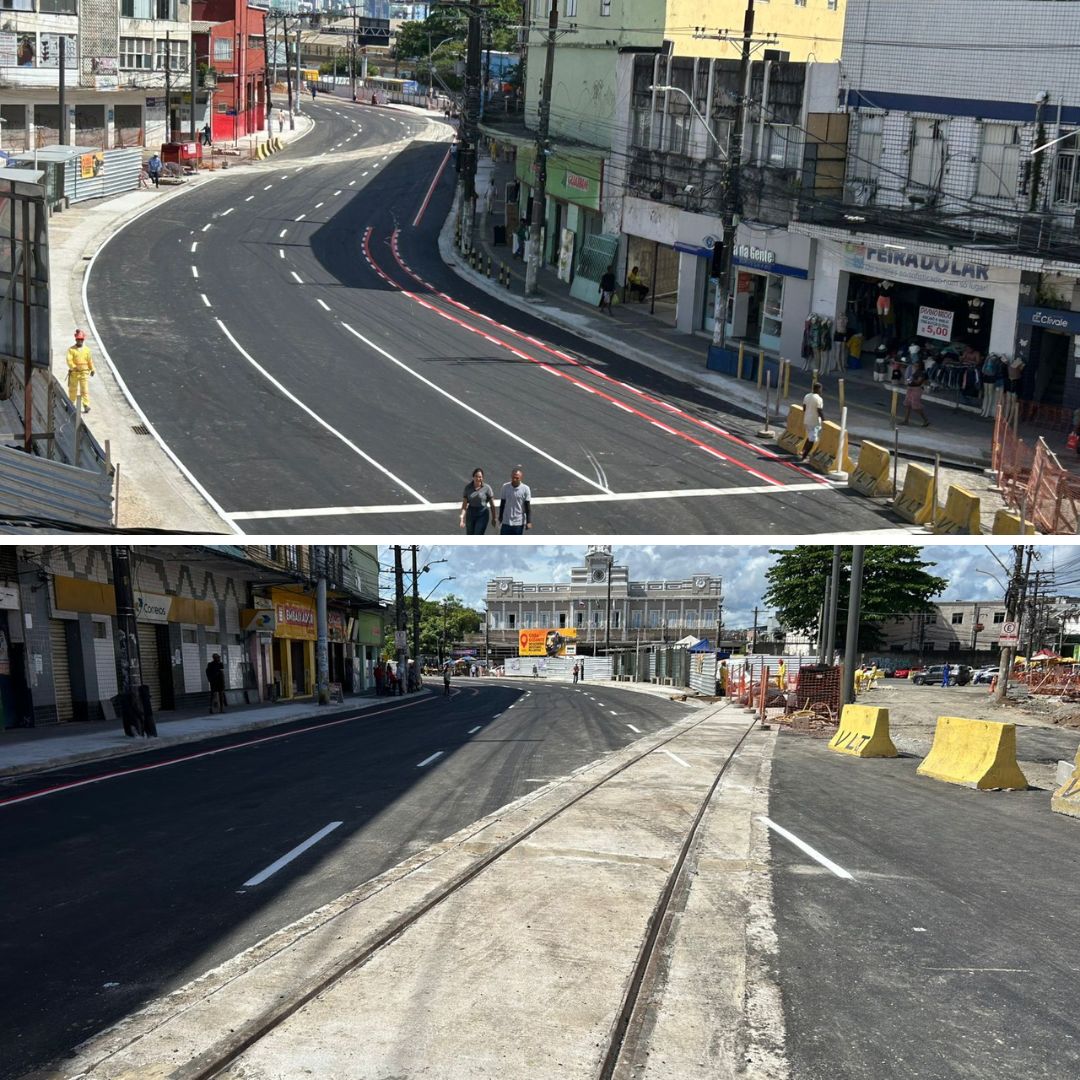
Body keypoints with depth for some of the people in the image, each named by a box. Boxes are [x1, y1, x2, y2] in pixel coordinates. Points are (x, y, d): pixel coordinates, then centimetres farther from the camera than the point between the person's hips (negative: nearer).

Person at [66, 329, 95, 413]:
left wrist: (92, 369, 13)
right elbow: (69, 360, -13)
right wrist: (74, 367, -29)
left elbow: (90, 360, 12)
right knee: (73, 389, 12)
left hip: (84, 372, 0)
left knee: (85, 389, -8)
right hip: (74, 372, 0)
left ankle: (86, 405, -10)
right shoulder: (71, 349, -3)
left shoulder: (86, 349, 6)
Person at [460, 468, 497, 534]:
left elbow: (492, 504, -1)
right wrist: (462, 519, -11)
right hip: (471, 514, 3)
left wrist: (493, 518, 1)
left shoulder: (487, 488, -8)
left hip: (482, 515, -3)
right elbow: (464, 504, -4)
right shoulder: (468, 487, -2)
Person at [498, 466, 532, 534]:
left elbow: (528, 506, -4)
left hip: (519, 523, -1)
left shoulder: (525, 489, -9)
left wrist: (529, 522, -7)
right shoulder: (505, 487, -3)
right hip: (506, 522, 1)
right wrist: (500, 519, 10)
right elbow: (502, 504, 6)